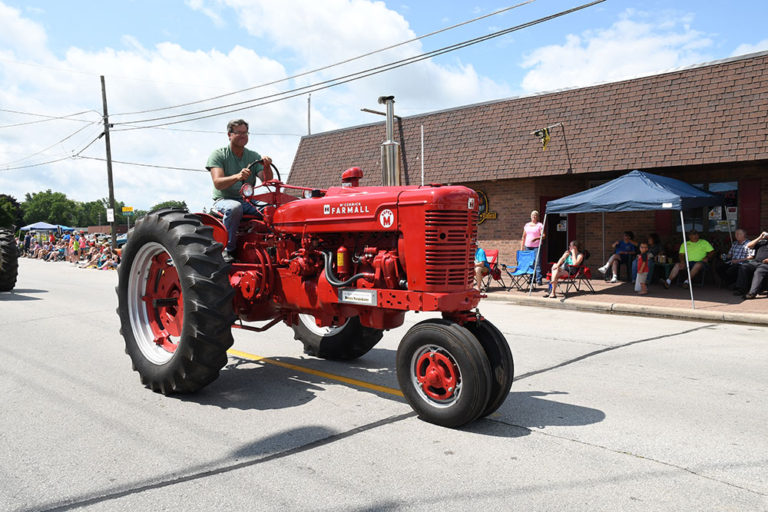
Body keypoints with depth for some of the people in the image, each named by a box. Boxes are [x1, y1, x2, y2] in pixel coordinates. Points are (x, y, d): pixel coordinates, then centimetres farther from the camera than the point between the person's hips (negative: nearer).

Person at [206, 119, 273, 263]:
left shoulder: (254, 156, 12)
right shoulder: (218, 155, 1)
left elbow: (267, 181, 1)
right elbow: (218, 183, -14)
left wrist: (267, 167, -20)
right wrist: (237, 177, -33)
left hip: (247, 201, 3)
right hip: (224, 200, -3)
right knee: (235, 207, -39)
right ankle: (228, 249, -26)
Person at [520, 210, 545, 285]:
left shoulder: (540, 225, 2)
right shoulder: (527, 225, 15)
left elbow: (543, 236, -8)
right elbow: (524, 237, 18)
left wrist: (536, 238, -26)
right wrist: (521, 247, 12)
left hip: (536, 246, -4)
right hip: (527, 246, 5)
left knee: (537, 263, -10)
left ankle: (538, 279, -11)